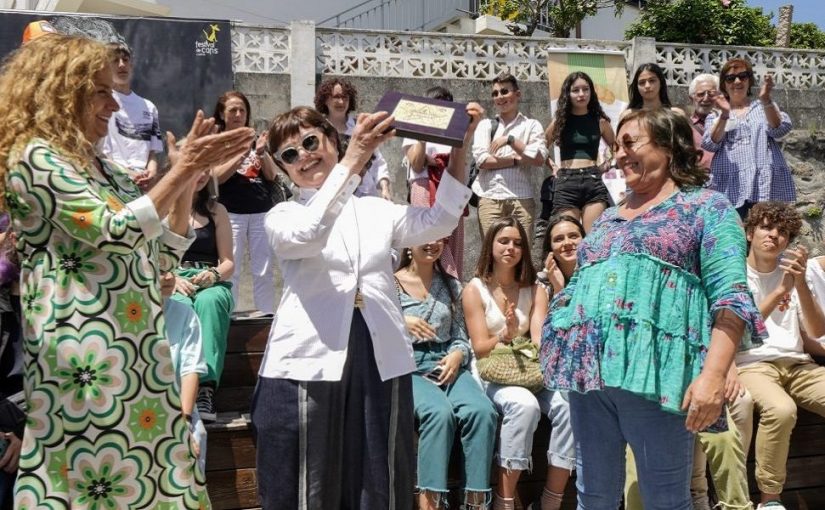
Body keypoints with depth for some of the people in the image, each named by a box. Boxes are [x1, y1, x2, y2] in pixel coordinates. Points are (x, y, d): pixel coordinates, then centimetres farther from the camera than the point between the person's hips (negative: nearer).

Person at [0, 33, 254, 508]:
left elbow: (163, 256, 16)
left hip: (138, 346, 8)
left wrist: (190, 174, 7)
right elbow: (115, 233, -18)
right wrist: (183, 172, -14)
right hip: (83, 347, -8)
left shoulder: (108, 170, 17)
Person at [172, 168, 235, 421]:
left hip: (211, 283, 1)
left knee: (210, 301, -37)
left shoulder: (216, 211, 16)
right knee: (180, 307, -38)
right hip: (170, 284, -1)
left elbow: (228, 262, 13)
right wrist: (172, 278, -14)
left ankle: (207, 388, -47)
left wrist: (214, 275, -9)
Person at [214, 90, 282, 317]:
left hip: (262, 212, 3)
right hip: (231, 213, -3)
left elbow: (272, 175, 7)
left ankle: (268, 315, 10)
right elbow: (217, 176, -7)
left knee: (264, 271, 4)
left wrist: (262, 152, -10)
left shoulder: (255, 140, 14)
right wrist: (242, 154, -15)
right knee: (231, 270, -4)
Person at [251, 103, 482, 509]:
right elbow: (308, 234, -16)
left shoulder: (378, 210, 16)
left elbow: (439, 221, 1)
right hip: (308, 364, -2)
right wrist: (353, 160, -23)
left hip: (381, 363, 3)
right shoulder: (283, 216, 8)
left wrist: (459, 147, -8)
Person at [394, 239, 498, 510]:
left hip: (446, 363, 4)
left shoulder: (452, 285, 18)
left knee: (483, 410, -28)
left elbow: (461, 337, 16)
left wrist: (457, 355, -6)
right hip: (407, 367, -3)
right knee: (439, 412, -35)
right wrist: (400, 323, -17)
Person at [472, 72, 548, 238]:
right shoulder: (486, 125, 15)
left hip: (522, 197, 0)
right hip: (490, 197, 1)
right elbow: (481, 160, 0)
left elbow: (539, 159, -3)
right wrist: (517, 160, -4)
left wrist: (511, 140, -7)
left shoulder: (531, 125, 12)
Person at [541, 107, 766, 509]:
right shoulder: (608, 218, 24)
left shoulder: (705, 207, 4)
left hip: (656, 373, -6)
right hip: (589, 371, 7)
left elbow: (729, 296, -7)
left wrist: (714, 373, -20)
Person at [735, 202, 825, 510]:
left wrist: (800, 283, -13)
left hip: (797, 364, 4)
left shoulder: (793, 275, 15)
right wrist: (780, 291, -18)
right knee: (781, 409, -36)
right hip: (751, 365, -4)